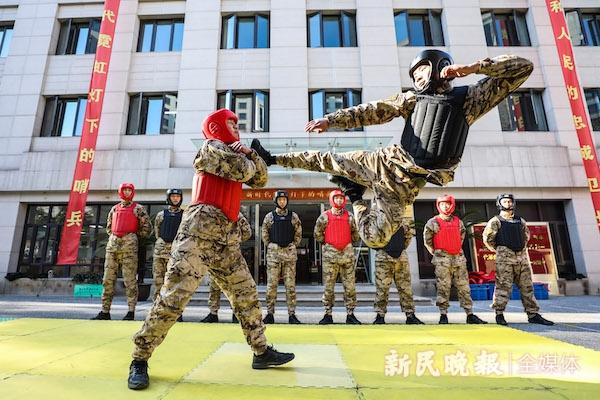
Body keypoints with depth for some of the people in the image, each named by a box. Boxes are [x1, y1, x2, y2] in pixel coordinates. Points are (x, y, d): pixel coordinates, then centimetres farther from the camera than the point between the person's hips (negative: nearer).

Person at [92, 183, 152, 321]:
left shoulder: (138, 208, 5)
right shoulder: (114, 208, 20)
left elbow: (147, 229, 2)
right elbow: (109, 227, 27)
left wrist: (133, 236, 7)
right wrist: (115, 237, 13)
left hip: (129, 244, -5)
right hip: (112, 243, 5)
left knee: (130, 279, -6)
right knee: (108, 279, 5)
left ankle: (131, 311, -4)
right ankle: (105, 311, 12)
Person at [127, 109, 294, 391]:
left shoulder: (235, 155, 24)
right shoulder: (211, 147, 0)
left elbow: (260, 179, 22)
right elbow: (243, 172, -13)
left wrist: (251, 155, 7)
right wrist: (248, 160, 10)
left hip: (227, 238, 9)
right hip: (199, 231, -9)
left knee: (246, 294, 10)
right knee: (173, 297, -10)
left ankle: (261, 352, 20)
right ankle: (139, 360, 7)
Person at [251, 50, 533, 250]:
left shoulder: (470, 98, 3)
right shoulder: (413, 98, 10)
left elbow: (523, 68, 3)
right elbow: (370, 112, 4)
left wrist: (474, 67, -12)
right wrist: (330, 120, -4)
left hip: (405, 183, -2)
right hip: (385, 161, 3)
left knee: (374, 239, -8)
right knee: (327, 159, 0)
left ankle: (356, 198, 22)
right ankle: (273, 158, 23)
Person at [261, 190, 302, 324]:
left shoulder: (293, 216, 7)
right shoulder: (269, 216, 5)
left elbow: (298, 234, 10)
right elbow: (264, 234, 9)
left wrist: (292, 247, 5)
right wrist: (270, 247, 4)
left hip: (290, 252, 0)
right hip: (273, 252, 0)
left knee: (290, 285, 2)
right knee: (272, 284, 2)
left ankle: (292, 314, 8)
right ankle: (270, 313, 10)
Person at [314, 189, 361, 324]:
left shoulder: (350, 217, 6)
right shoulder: (324, 216, 1)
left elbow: (356, 234, 14)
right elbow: (317, 234, 7)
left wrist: (347, 242, 10)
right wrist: (327, 242, 8)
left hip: (348, 253, 2)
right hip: (330, 254, -1)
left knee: (350, 286, 4)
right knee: (328, 286, 3)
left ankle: (350, 314, 15)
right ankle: (328, 314, 13)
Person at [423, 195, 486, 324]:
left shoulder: (458, 222, 12)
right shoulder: (433, 222, -2)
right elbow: (427, 240, 2)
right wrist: (435, 253, 2)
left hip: (459, 258, 4)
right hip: (442, 260, -4)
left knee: (464, 287, 7)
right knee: (443, 288, -2)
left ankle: (470, 315, 14)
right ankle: (443, 315, 5)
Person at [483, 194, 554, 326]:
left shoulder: (520, 221, 15)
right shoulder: (495, 221, -1)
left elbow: (526, 235, 29)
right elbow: (487, 239, -2)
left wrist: (523, 248, 18)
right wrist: (498, 250, 1)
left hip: (522, 257, 5)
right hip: (504, 257, -5)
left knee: (527, 287, 8)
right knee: (503, 286, -6)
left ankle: (533, 314, 17)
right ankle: (499, 315, 2)